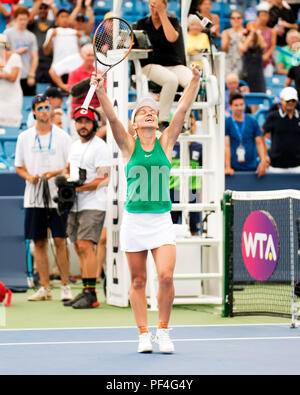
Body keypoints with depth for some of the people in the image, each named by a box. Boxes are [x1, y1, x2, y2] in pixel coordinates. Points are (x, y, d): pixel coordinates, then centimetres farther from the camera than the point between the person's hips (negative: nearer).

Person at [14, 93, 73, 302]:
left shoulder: (62, 136, 2)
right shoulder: (24, 137, 9)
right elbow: (19, 166, 14)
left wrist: (55, 173, -15)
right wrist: (29, 177, -7)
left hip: (57, 196, -2)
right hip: (34, 198, 2)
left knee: (60, 241, -5)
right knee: (39, 242, 3)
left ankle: (65, 286, 2)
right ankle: (45, 288, 10)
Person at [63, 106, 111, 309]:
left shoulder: (100, 147, -9)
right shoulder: (75, 145, 17)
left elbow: (103, 179, -16)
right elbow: (68, 169, 28)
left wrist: (78, 188, -19)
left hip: (93, 204, -8)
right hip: (75, 205, 8)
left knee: (85, 246, -17)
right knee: (80, 248, 8)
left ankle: (91, 294, -18)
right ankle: (85, 292, 13)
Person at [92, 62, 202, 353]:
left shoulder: (165, 143, 6)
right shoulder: (129, 146, 3)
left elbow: (183, 108, -4)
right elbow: (111, 117, -12)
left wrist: (195, 80, -13)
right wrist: (100, 91, -27)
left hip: (162, 220, 0)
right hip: (134, 219, 0)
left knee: (165, 276, -13)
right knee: (138, 281, 4)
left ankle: (163, 330, 4)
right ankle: (143, 334, 15)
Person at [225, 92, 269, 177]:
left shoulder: (253, 122, 7)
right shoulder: (226, 123, 0)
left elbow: (259, 143, 6)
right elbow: (226, 146, -8)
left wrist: (263, 161, -10)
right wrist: (227, 167, -17)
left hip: (252, 167, 2)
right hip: (234, 168, -2)